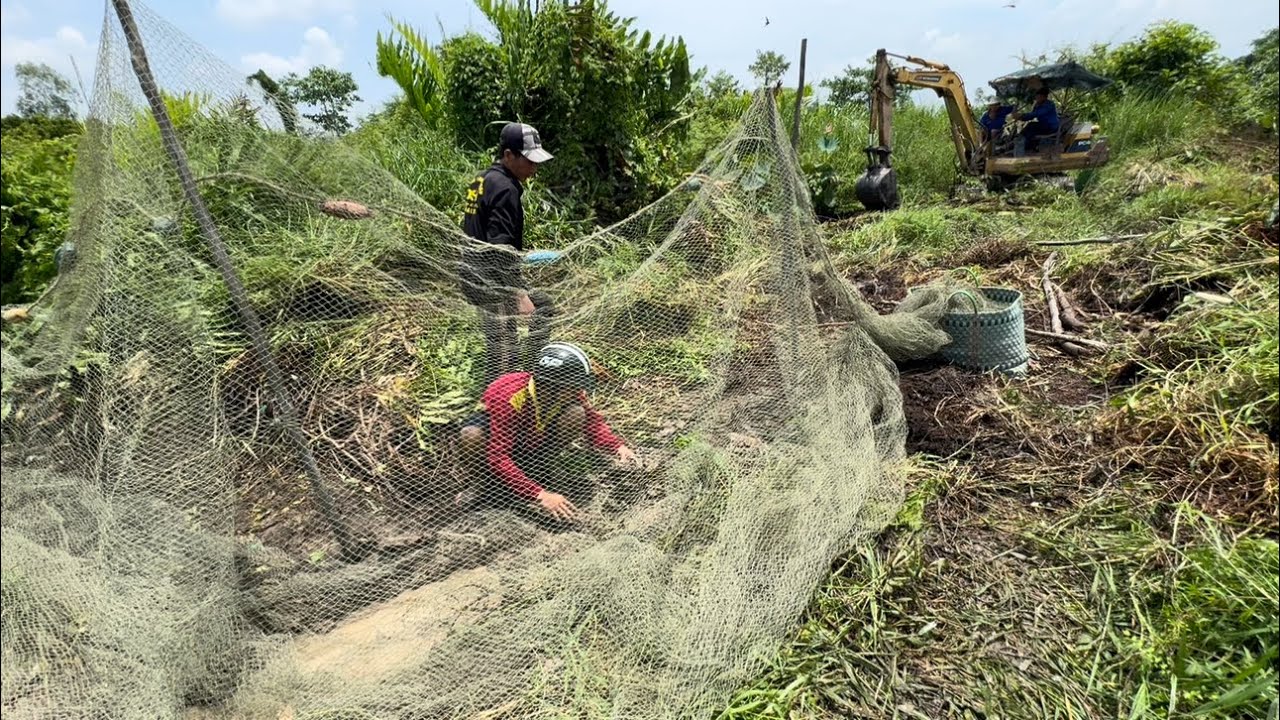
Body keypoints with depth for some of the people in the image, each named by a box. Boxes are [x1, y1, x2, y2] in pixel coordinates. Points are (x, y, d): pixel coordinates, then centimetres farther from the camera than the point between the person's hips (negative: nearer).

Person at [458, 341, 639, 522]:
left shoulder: (569, 395, -24)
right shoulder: (509, 398, -39)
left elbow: (592, 424, -7)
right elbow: (498, 458, -41)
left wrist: (618, 446, -27)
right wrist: (539, 494, -49)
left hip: (534, 444, 4)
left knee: (576, 414, -25)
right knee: (470, 437, -40)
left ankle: (538, 474, -6)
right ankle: (488, 485, -8)